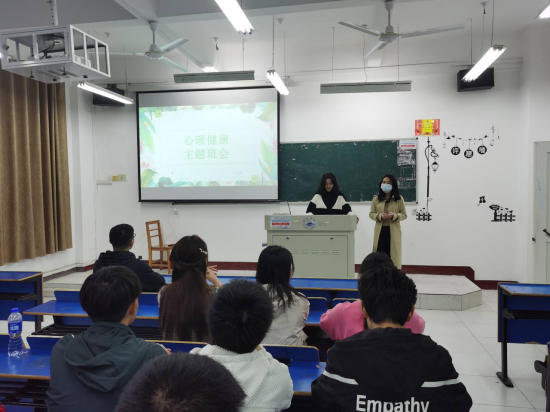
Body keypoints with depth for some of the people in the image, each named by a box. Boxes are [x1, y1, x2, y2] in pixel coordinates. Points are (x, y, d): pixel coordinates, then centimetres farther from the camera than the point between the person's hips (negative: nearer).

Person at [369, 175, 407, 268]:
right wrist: (380, 216, -13)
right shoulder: (376, 199, 6)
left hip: (393, 231, -1)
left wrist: (394, 216, -16)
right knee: (379, 253, 1)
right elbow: (371, 214, 7)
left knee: (393, 253, 1)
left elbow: (404, 215, 3)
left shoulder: (399, 199, 2)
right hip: (380, 230, 1)